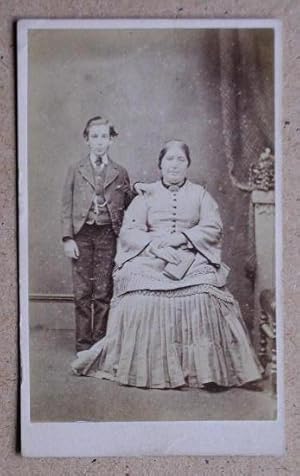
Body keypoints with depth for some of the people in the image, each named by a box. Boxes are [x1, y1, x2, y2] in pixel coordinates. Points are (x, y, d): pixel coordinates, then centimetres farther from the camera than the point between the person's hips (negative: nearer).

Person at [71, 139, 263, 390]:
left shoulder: (200, 194, 17)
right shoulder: (147, 195, 15)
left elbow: (213, 227, 4)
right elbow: (129, 231, 4)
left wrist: (181, 237, -10)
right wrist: (153, 243, -14)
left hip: (192, 258, 0)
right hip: (149, 257, 1)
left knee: (201, 298, -29)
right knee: (141, 301, -26)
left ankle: (206, 369, -22)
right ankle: (143, 367, -13)